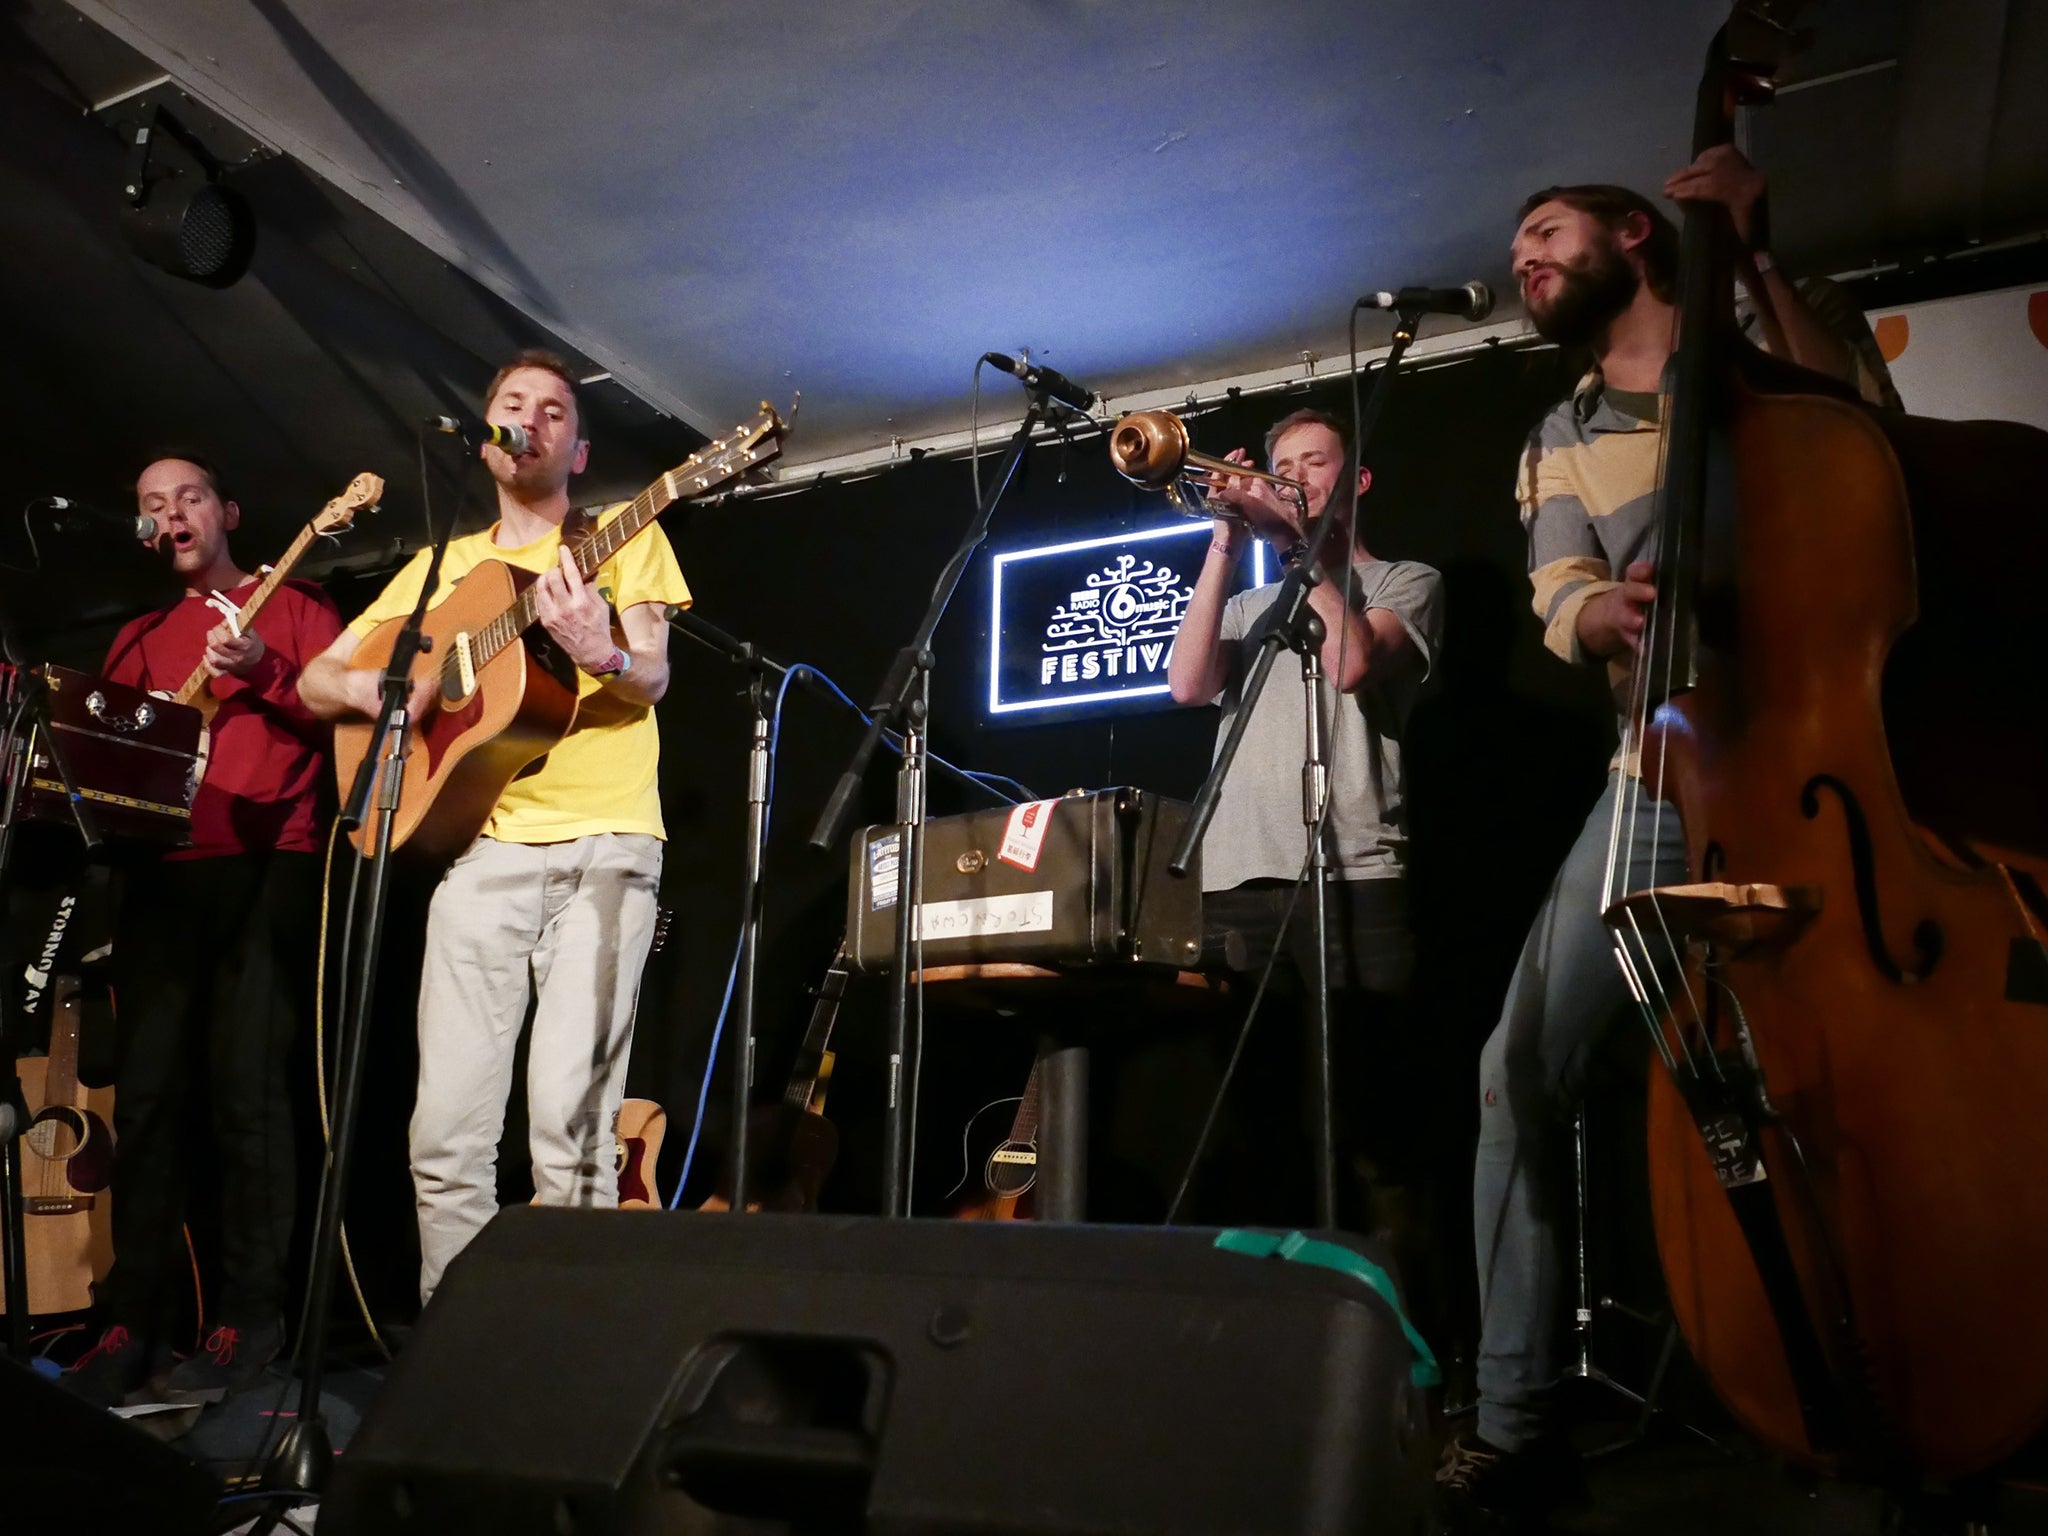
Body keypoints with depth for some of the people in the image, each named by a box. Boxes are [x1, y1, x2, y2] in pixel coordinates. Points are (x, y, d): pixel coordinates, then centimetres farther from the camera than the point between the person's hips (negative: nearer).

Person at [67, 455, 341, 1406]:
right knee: (148, 1096, 1)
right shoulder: (141, 636, 23)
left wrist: (262, 671, -15)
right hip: (162, 874, 5)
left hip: (268, 869, -5)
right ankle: (134, 1318, 8)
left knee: (245, 1089, -9)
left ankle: (251, 1315, -2)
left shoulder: (293, 606, 10)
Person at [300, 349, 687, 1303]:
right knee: (448, 1130, -3)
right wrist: (378, 689, -1)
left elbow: (652, 681, -1)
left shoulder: (620, 534, 12)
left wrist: (600, 652, -24)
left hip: (603, 843, -3)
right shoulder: (445, 565, 22)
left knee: (569, 1123, -13)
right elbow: (318, 680, 22)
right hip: (481, 844, 3)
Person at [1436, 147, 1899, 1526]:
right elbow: (1563, 607, 3)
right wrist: (1610, 610, -21)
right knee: (1525, 1069, -8)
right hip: (1668, 767, 3)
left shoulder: (1765, 359, 11)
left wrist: (1758, 251, -12)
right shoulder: (1560, 444, 19)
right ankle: (1517, 1419, 2)